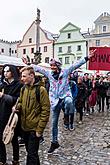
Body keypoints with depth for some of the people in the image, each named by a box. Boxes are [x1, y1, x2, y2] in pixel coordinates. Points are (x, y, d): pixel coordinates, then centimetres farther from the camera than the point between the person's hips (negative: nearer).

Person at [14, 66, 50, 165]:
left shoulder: (41, 90, -15)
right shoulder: (23, 89, 6)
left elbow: (45, 110, -15)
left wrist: (40, 129, -16)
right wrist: (17, 106, -3)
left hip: (35, 128, -7)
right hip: (24, 127, 7)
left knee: (32, 154, 3)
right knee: (30, 151, 21)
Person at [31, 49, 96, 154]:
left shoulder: (65, 71, -4)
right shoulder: (49, 73, 4)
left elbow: (76, 65, -10)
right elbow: (37, 68, 8)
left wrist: (87, 58, -16)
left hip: (65, 96, -3)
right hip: (54, 100, 3)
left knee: (69, 101, -42)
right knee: (54, 123, 9)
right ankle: (54, 142, 28)